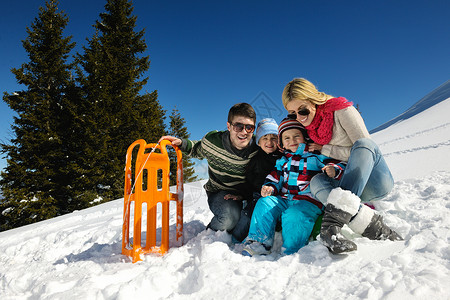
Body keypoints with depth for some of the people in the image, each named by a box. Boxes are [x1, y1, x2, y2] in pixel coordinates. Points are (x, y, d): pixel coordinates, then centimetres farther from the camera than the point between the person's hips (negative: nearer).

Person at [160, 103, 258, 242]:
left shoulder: (257, 149, -17)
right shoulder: (212, 140, -17)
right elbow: (198, 150, 8)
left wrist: (242, 194, -15)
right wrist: (182, 143, -11)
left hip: (244, 195, 2)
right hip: (217, 192, -1)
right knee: (230, 214, -32)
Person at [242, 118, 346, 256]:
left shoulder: (316, 156, 6)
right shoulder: (283, 161, 20)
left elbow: (339, 166, 2)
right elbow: (275, 178, 21)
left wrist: (334, 171, -22)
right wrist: (270, 188, -1)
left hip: (309, 200, -5)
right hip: (285, 199, 5)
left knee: (293, 215, -34)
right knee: (264, 203, -18)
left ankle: (292, 253, -20)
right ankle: (258, 242, -15)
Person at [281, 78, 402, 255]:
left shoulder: (342, 111, -9)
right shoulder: (304, 130, 6)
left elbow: (364, 148, -14)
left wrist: (325, 149, -14)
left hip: (377, 180, -3)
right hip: (351, 189, 4)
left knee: (363, 144, -33)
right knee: (316, 181, -26)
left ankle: (334, 219, -47)